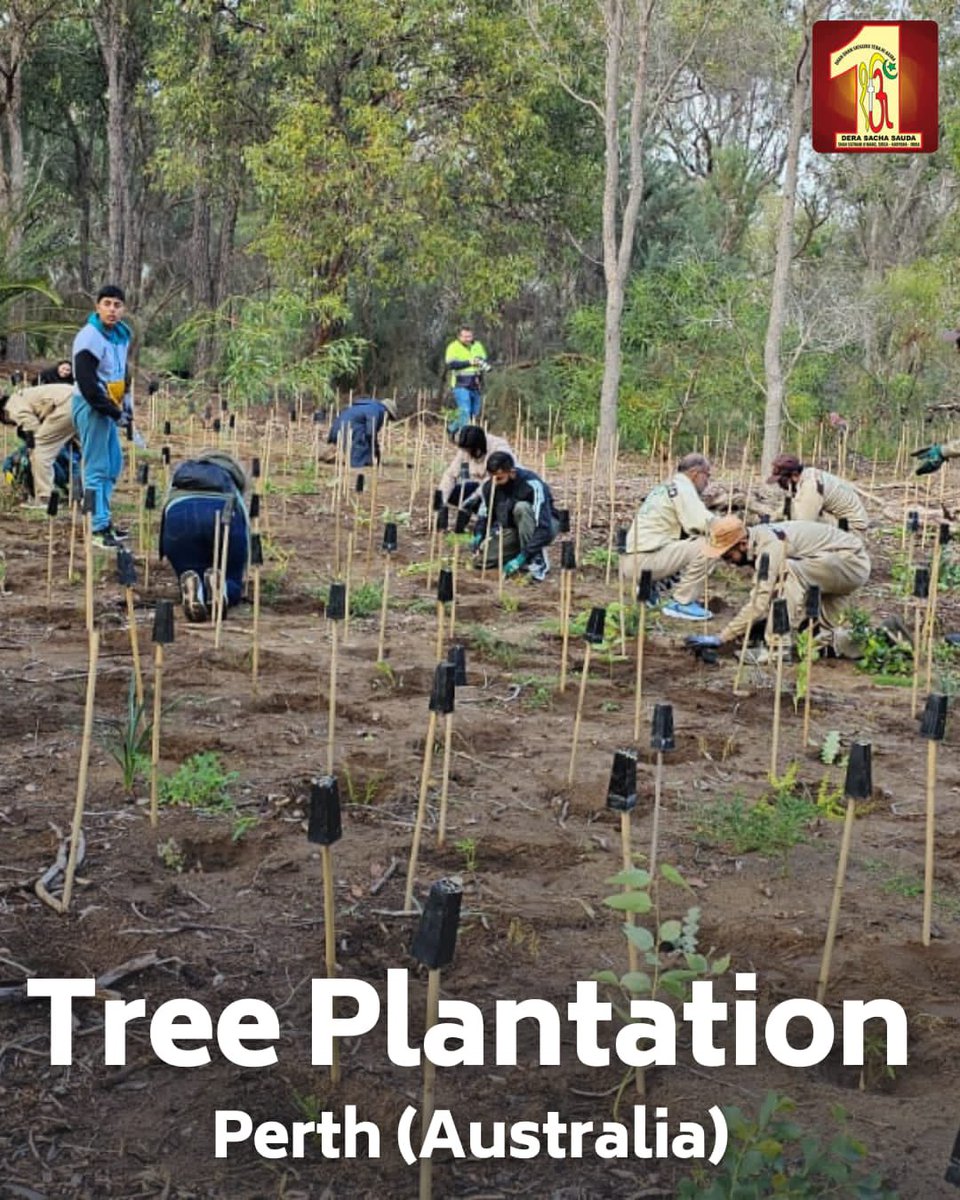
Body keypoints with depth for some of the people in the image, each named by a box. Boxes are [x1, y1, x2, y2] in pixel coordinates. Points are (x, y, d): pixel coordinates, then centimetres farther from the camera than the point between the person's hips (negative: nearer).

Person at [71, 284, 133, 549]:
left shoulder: (121, 334, 9)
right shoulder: (89, 338, -19)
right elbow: (87, 383, -23)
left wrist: (120, 404, 6)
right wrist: (111, 409, -18)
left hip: (108, 406, 9)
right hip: (91, 407, -9)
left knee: (113, 464, 16)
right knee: (96, 468, -9)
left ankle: (103, 519, 26)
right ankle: (99, 529, -7)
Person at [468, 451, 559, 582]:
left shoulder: (532, 485, -30)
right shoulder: (489, 486, -13)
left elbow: (544, 529, -34)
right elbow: (483, 516, 2)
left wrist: (522, 558, -38)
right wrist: (478, 536, -20)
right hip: (513, 531, 6)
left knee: (521, 508, -36)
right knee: (480, 559, -15)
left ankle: (537, 561, -25)